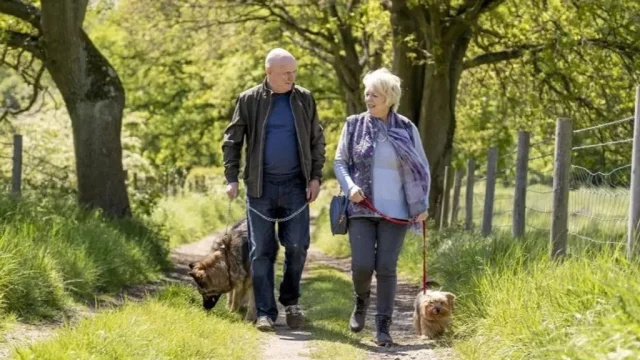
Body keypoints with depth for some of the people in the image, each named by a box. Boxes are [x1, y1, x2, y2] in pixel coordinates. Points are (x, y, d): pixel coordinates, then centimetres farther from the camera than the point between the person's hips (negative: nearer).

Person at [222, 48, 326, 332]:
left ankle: (290, 300, 20)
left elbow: (317, 141, 9)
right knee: (261, 251, 1)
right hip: (261, 186, -1)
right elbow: (232, 141, 3)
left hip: (295, 185, 1)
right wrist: (231, 178, -5)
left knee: (297, 246, -1)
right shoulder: (249, 100, -1)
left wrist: (316, 177, 1)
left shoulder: (304, 99, 4)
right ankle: (265, 312, 6)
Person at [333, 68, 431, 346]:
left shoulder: (406, 129, 3)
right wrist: (349, 187, -11)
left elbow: (422, 169, 9)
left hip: (395, 211, 0)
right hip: (362, 209, 0)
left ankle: (383, 326, 5)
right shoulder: (354, 125, 3)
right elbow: (340, 161, 7)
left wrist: (422, 205, 1)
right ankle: (361, 300, 24)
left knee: (386, 268, -4)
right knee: (362, 265, -8)